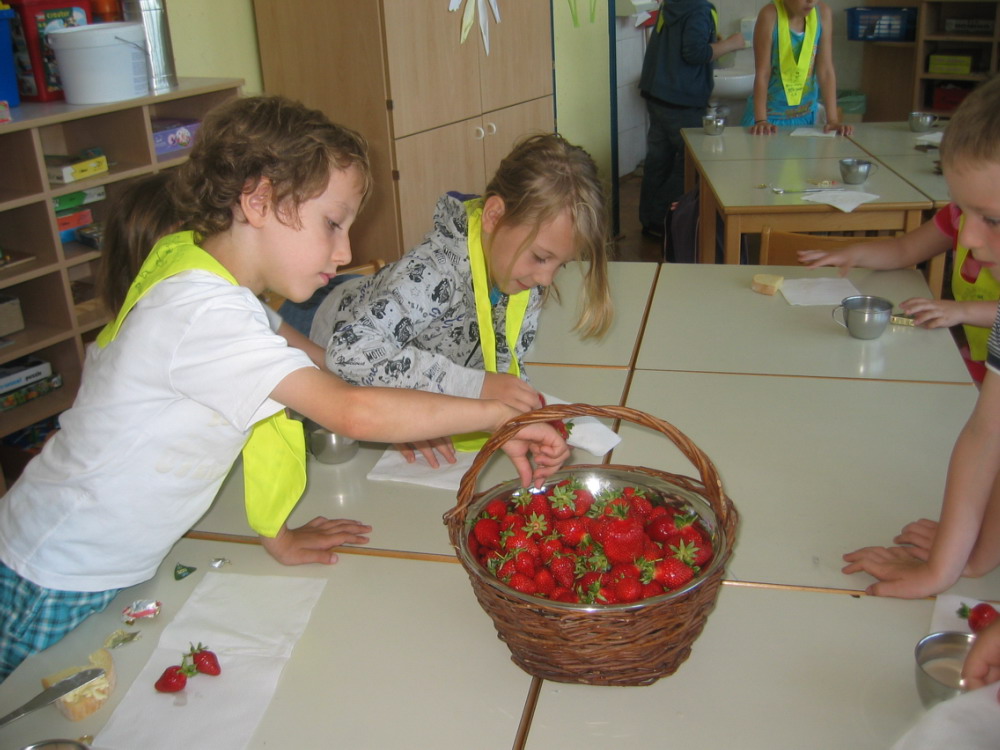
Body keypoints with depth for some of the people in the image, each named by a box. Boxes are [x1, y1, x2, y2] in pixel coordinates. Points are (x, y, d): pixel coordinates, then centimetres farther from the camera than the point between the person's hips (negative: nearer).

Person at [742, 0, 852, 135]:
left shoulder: (823, 13, -7)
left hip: (805, 115, 3)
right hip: (769, 113, -3)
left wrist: (832, 119, -14)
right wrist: (761, 120, -25)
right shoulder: (770, 15, -17)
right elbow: (762, 73, -18)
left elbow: (826, 71, -8)